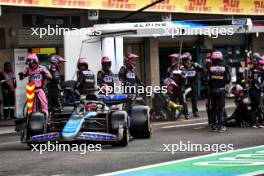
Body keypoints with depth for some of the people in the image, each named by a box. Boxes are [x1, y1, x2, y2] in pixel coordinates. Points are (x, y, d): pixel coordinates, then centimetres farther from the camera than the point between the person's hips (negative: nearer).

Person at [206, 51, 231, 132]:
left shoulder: (210, 67, -5)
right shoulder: (224, 67, -3)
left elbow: (207, 79, -4)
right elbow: (228, 79, -1)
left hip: (212, 89, 1)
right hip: (221, 90, -1)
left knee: (213, 108, 9)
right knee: (221, 108, 1)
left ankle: (214, 125, 10)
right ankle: (221, 125, -5)